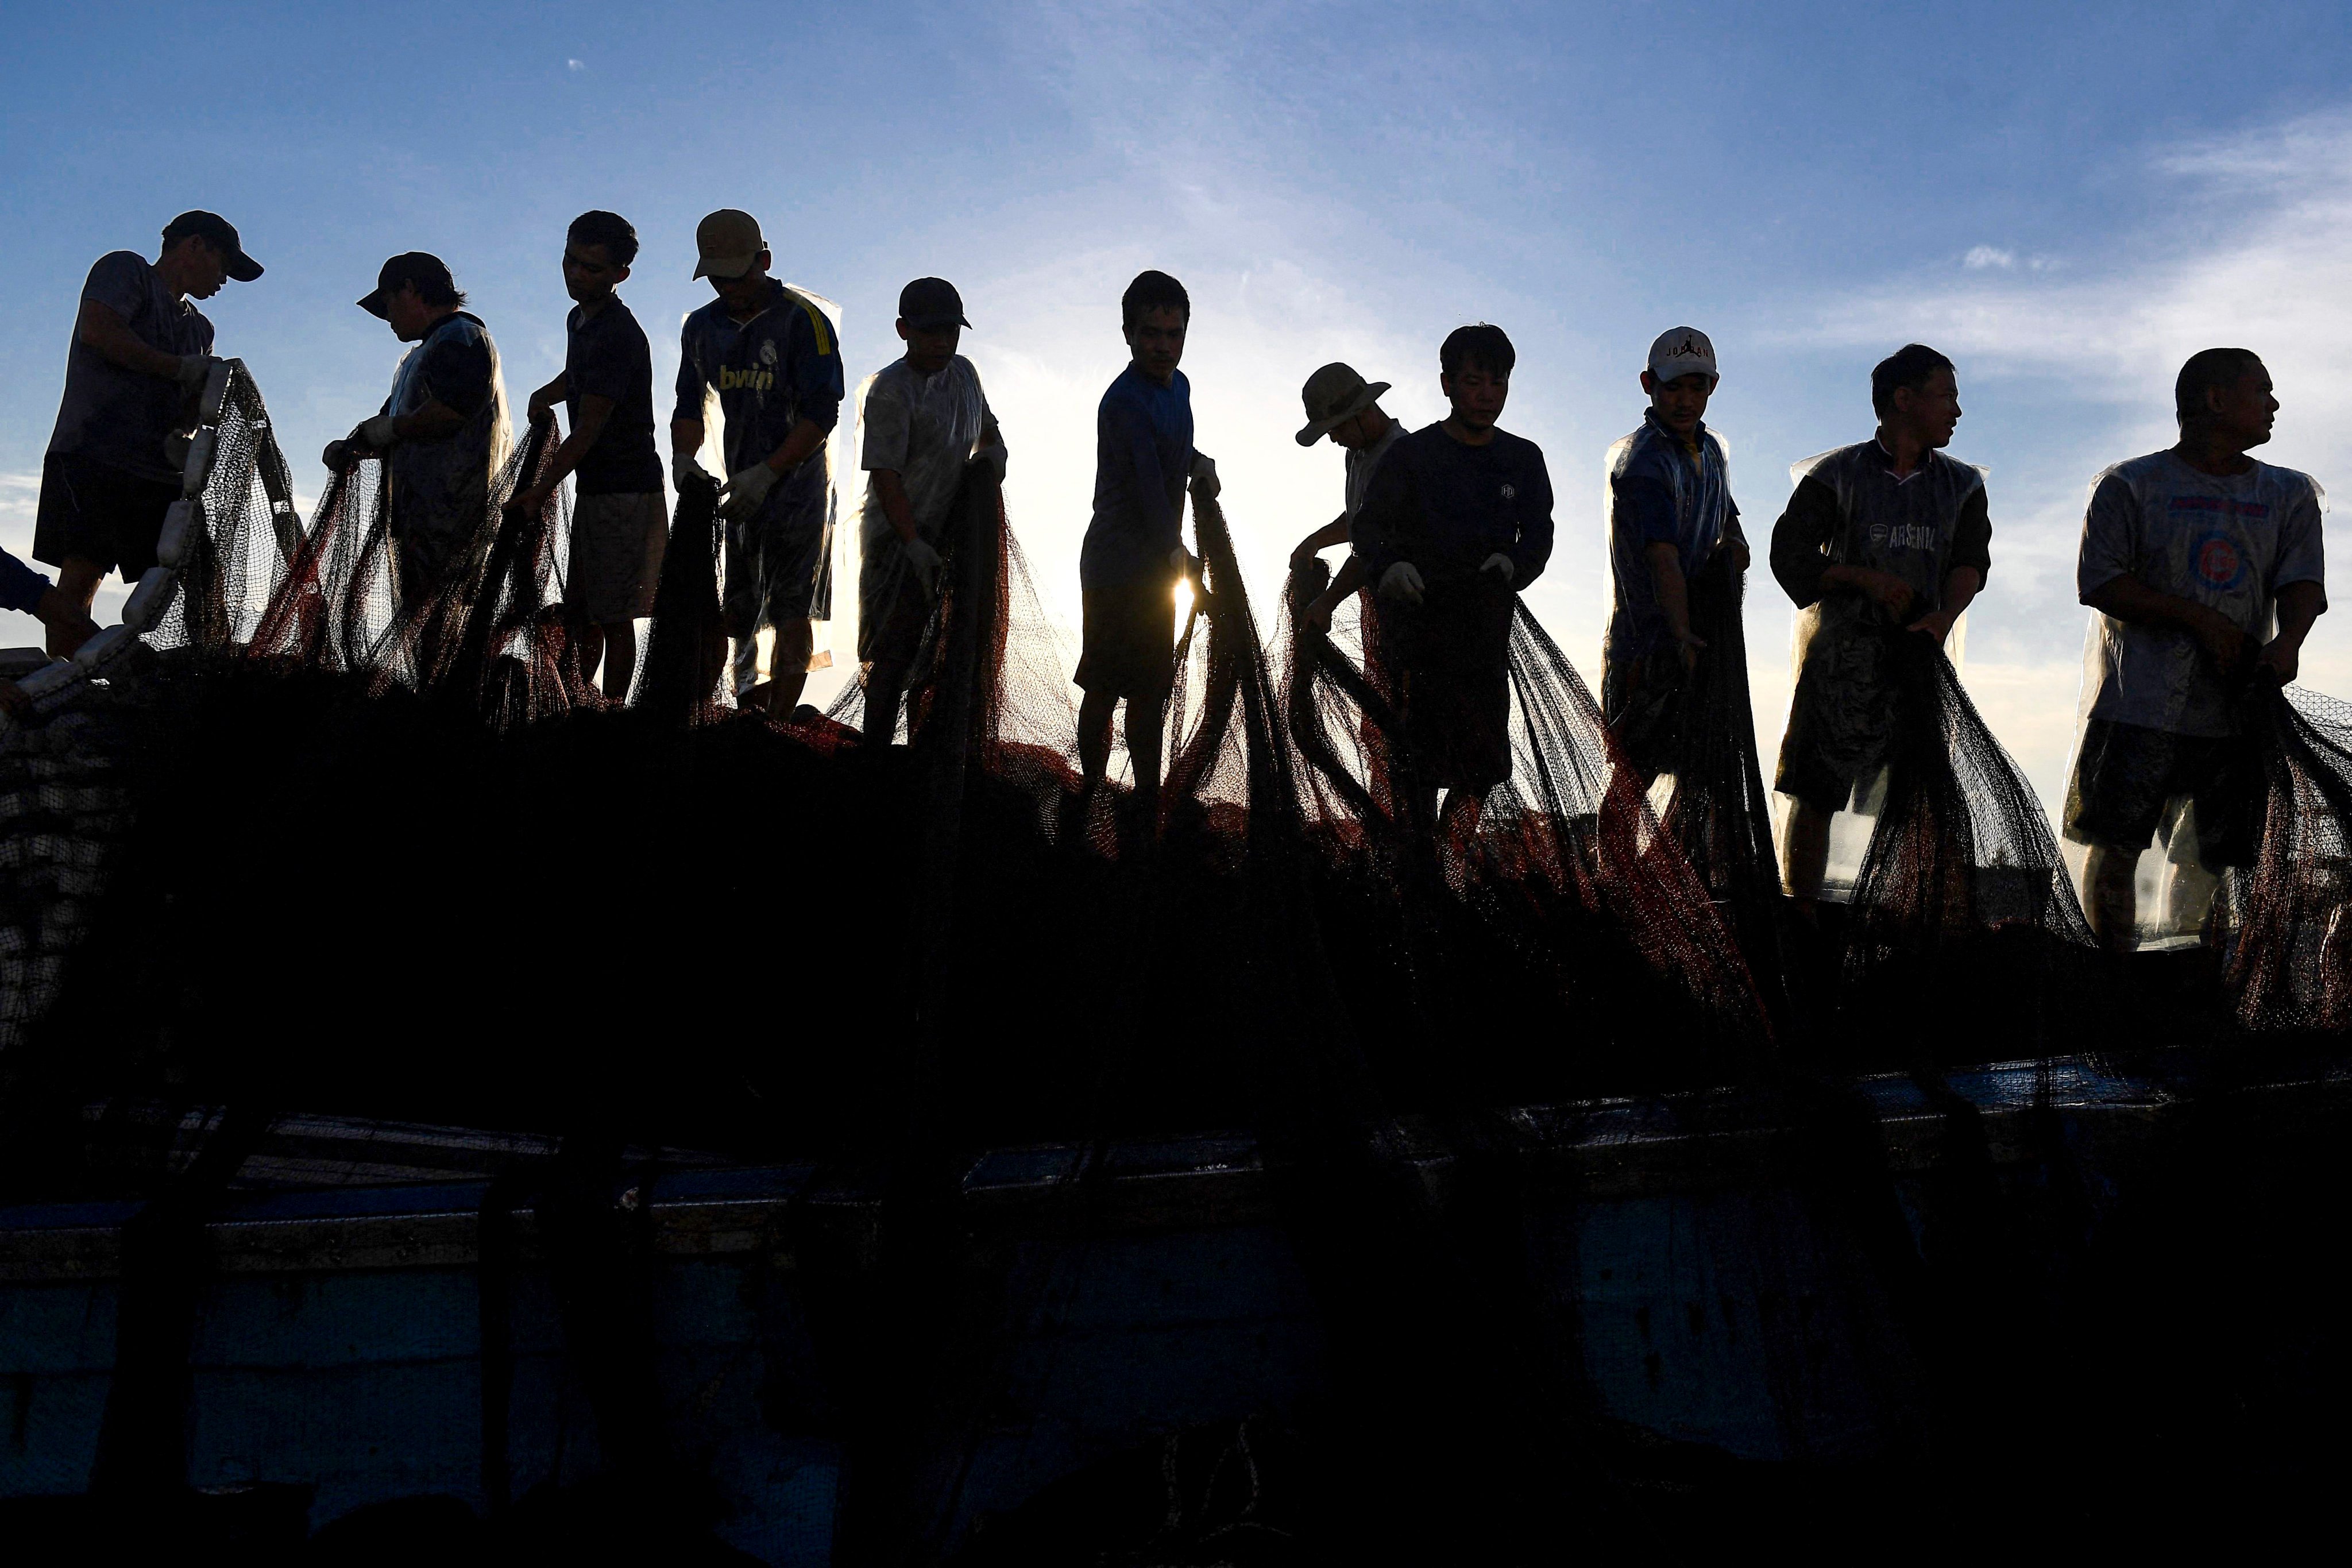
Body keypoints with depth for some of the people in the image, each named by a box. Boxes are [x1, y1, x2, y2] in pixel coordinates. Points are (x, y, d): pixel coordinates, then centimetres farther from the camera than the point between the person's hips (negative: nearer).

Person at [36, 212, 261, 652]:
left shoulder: (200, 328, 28)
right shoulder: (126, 269, 8)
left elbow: (192, 408, 18)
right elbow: (97, 330, -12)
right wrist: (180, 368, -7)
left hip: (160, 468, 7)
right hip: (93, 450, -7)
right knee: (84, 567, -16)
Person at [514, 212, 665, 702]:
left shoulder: (618, 336, -18)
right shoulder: (578, 320, 12)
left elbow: (589, 429, -22)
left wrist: (541, 491, -24)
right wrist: (545, 396, 15)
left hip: (626, 491, -10)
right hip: (593, 487, 10)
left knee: (614, 618, -4)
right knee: (580, 611, 14)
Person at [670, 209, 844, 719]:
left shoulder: (803, 321, -12)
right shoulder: (703, 326, 7)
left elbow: (822, 414, -16)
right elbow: (690, 407, 12)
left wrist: (766, 474, -22)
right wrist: (683, 458, -9)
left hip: (795, 487, -5)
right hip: (736, 486, 5)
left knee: (790, 615, 0)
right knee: (732, 611, 8)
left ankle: (779, 724, 6)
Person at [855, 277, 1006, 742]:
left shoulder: (963, 373, 8)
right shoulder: (890, 391, -17)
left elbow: (985, 426, 26)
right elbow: (885, 476, -22)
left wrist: (992, 450, 2)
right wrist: (914, 544, -28)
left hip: (950, 534, 8)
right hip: (898, 540, -8)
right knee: (894, 653, -5)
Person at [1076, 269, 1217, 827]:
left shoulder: (1178, 386, 9)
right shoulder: (1124, 404, -19)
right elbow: (1149, 492, -19)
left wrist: (1200, 463, 4)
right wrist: (1182, 560, -9)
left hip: (1160, 565, 8)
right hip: (1119, 568, -8)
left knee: (1150, 693, 14)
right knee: (1106, 690, -1)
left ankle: (1147, 804, 23)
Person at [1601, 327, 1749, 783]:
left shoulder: (1710, 448, 12)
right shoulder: (1641, 462, -16)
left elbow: (1730, 523, 20)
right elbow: (1663, 560, -28)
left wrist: (1732, 547, -5)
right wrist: (1683, 638, -38)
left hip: (1702, 636, 8)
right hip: (1647, 648, -8)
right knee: (1630, 781, -4)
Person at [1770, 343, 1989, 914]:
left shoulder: (1961, 486, 15)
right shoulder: (1837, 475, 3)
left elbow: (1971, 559, 3)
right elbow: (1790, 552, -2)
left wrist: (1944, 614, -16)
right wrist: (1864, 578, -13)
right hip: (1840, 653, -4)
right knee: (1814, 796, -5)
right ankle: (1801, 923, 2)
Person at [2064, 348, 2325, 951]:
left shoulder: (2290, 495, 15)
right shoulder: (2131, 485, 2)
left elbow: (2302, 582, 4)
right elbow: (2098, 583, -6)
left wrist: (2287, 643, -18)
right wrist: (2202, 620, -12)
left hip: (2238, 708, 4)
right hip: (2140, 703, -3)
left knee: (2209, 860, 6)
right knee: (2116, 849, -4)